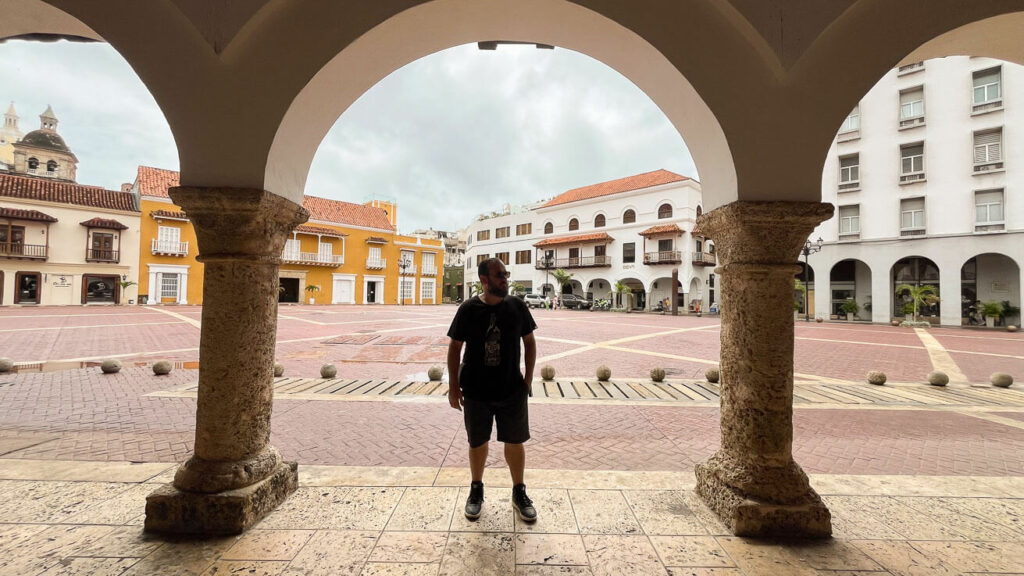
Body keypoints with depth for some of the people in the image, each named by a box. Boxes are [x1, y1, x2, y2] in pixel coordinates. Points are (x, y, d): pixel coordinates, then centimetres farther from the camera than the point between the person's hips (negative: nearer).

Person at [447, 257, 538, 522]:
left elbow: (529, 342, 6)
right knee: (478, 443, 14)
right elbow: (455, 347, -1)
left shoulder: (518, 307, -5)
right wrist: (454, 385, -3)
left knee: (515, 442, 11)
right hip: (476, 390, -1)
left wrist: (528, 377, 2)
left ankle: (519, 492, 32)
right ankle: (476, 490, 37)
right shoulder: (468, 309, -8)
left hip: (513, 389, 1)